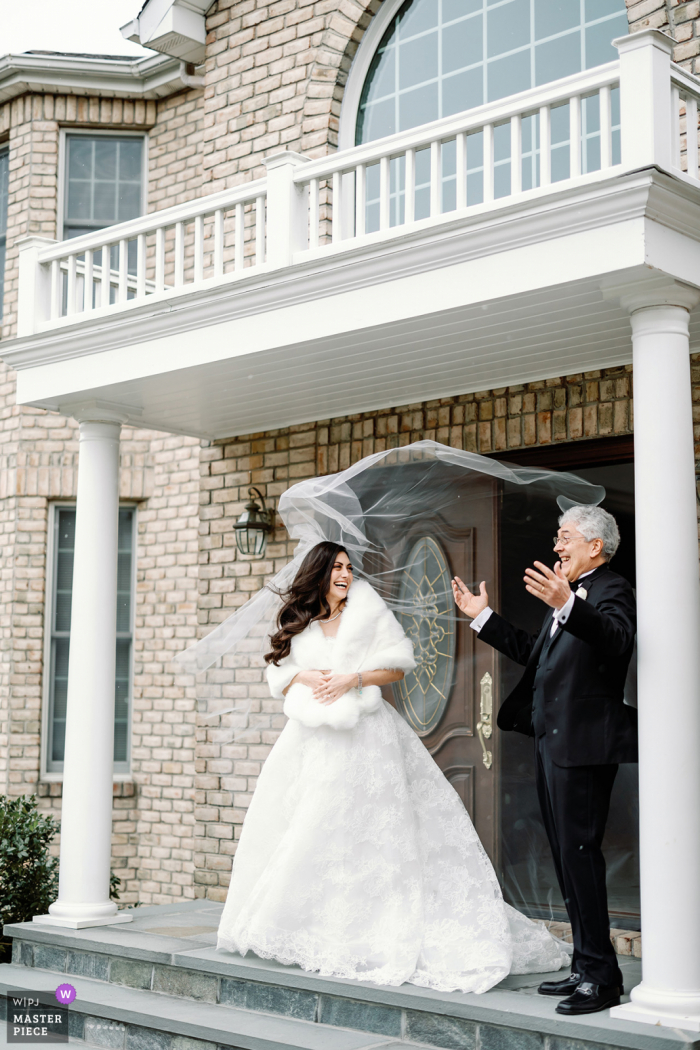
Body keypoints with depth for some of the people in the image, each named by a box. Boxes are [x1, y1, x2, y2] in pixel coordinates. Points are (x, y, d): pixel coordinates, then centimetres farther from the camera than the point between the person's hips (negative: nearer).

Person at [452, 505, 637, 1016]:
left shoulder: (611, 589, -8)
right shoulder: (568, 595, 21)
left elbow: (617, 639, -30)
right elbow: (534, 653, 28)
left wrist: (566, 605, -45)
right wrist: (484, 617, 30)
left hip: (583, 743, -10)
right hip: (553, 743, 10)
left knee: (579, 851, -10)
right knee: (567, 854, 13)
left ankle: (601, 977, -3)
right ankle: (586, 967, 22)